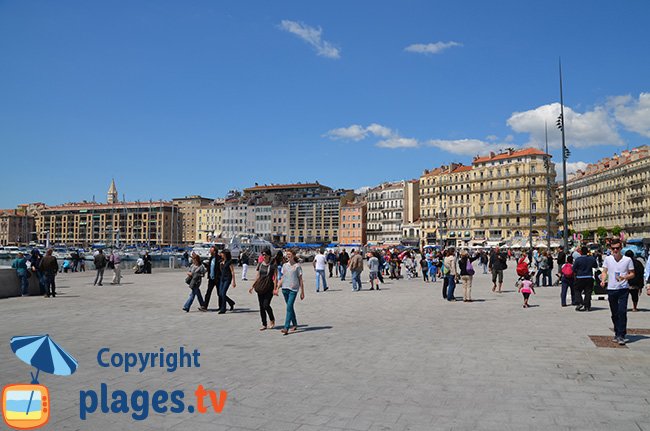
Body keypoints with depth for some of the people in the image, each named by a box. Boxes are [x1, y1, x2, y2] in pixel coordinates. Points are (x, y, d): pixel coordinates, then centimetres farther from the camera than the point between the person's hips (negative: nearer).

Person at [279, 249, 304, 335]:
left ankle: (286, 328, -17)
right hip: (285, 288, 5)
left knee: (289, 308, -13)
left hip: (293, 289, -5)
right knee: (290, 307, 12)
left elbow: (300, 280, 1)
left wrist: (302, 292, 1)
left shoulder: (297, 266, 0)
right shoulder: (284, 265, 12)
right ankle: (295, 324, 27)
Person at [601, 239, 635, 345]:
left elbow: (632, 274, 3)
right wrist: (603, 280, -8)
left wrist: (624, 277, -17)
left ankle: (621, 336, -8)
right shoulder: (607, 259, 5)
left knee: (622, 312, -12)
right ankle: (617, 333, 25)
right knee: (614, 314, 11)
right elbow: (604, 272, 11)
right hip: (611, 289, 3)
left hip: (623, 289, -3)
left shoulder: (627, 260, -2)